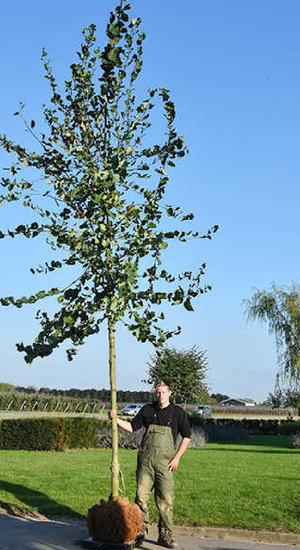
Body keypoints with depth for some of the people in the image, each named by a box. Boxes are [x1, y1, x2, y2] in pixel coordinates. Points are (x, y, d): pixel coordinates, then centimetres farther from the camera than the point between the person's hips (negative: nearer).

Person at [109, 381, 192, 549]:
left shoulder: (178, 412, 4)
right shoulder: (147, 410, 11)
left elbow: (187, 437, 7)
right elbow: (132, 427, 19)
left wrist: (177, 457, -1)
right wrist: (116, 418, 5)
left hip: (164, 461, -2)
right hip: (145, 459, 2)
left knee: (166, 499, -5)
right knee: (141, 496, 1)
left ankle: (165, 535, 5)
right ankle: (142, 528, 16)